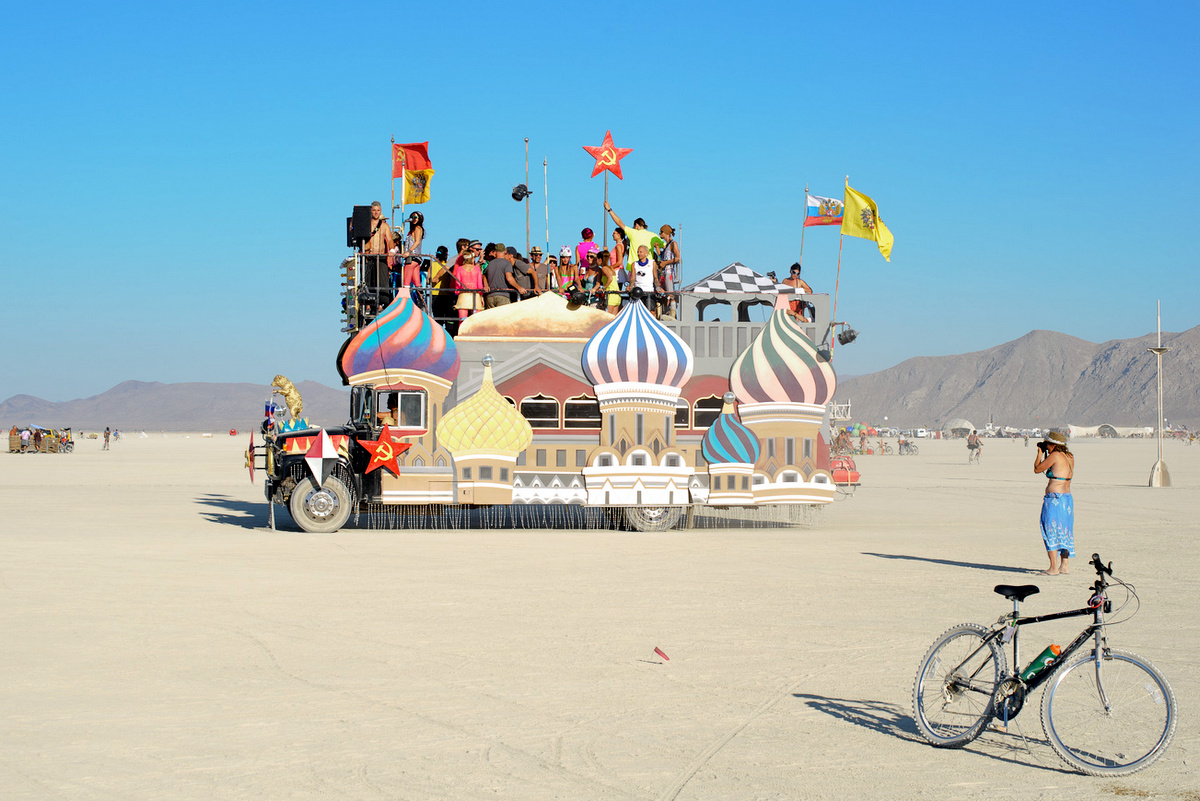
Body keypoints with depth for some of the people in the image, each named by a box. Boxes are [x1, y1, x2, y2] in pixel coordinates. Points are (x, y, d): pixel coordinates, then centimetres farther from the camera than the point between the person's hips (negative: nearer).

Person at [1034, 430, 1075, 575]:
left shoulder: (1055, 456, -13)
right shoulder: (1070, 457, 10)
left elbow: (1037, 469, -5)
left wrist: (1040, 453, 8)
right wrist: (1046, 454, 22)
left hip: (1054, 499, -8)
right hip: (1067, 498, 9)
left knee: (1051, 531, -3)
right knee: (1064, 532, 15)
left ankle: (1054, 567, -5)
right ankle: (1064, 565, 19)